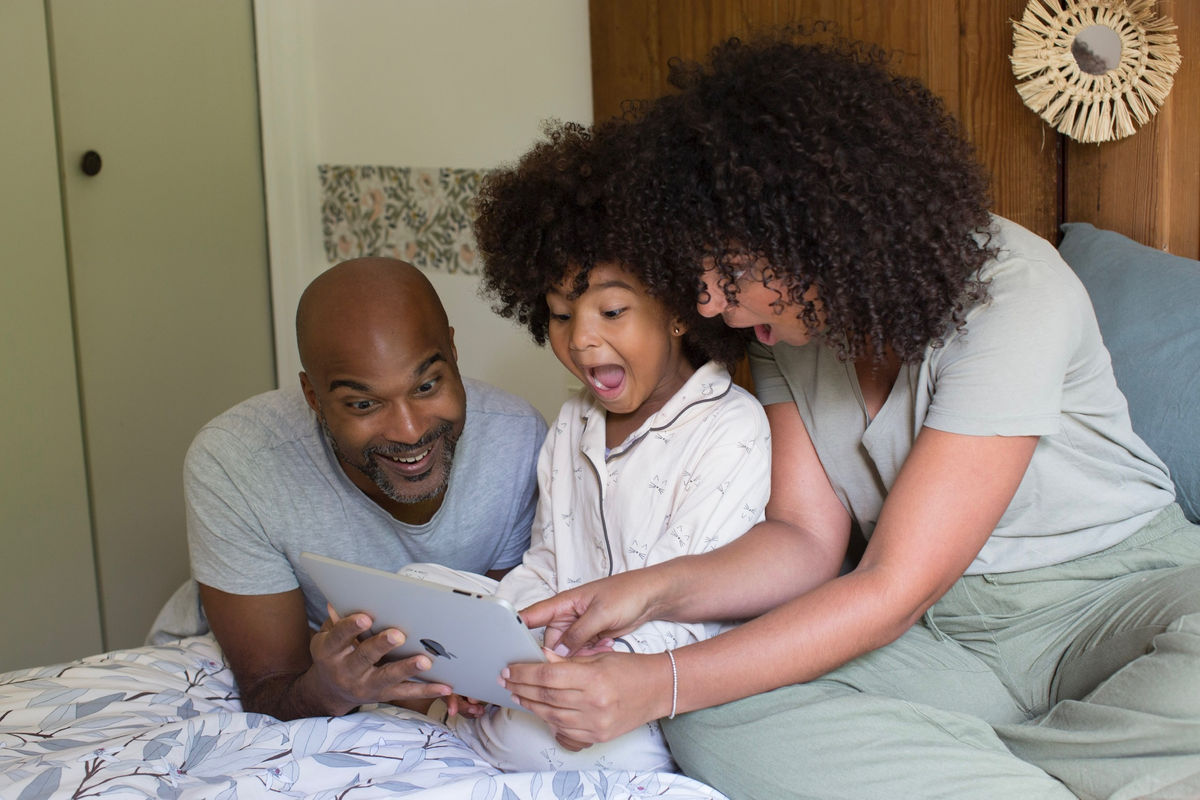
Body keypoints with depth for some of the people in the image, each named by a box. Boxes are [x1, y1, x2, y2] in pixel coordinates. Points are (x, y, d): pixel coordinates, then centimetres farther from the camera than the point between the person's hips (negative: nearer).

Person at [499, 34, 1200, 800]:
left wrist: (661, 685, -30)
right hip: (947, 632, 5)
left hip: (1121, 589, -4)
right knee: (715, 726, -24)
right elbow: (806, 542, -1)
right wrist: (649, 589, -20)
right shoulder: (786, 319, -2)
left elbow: (894, 590, -25)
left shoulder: (1009, 293, -24)